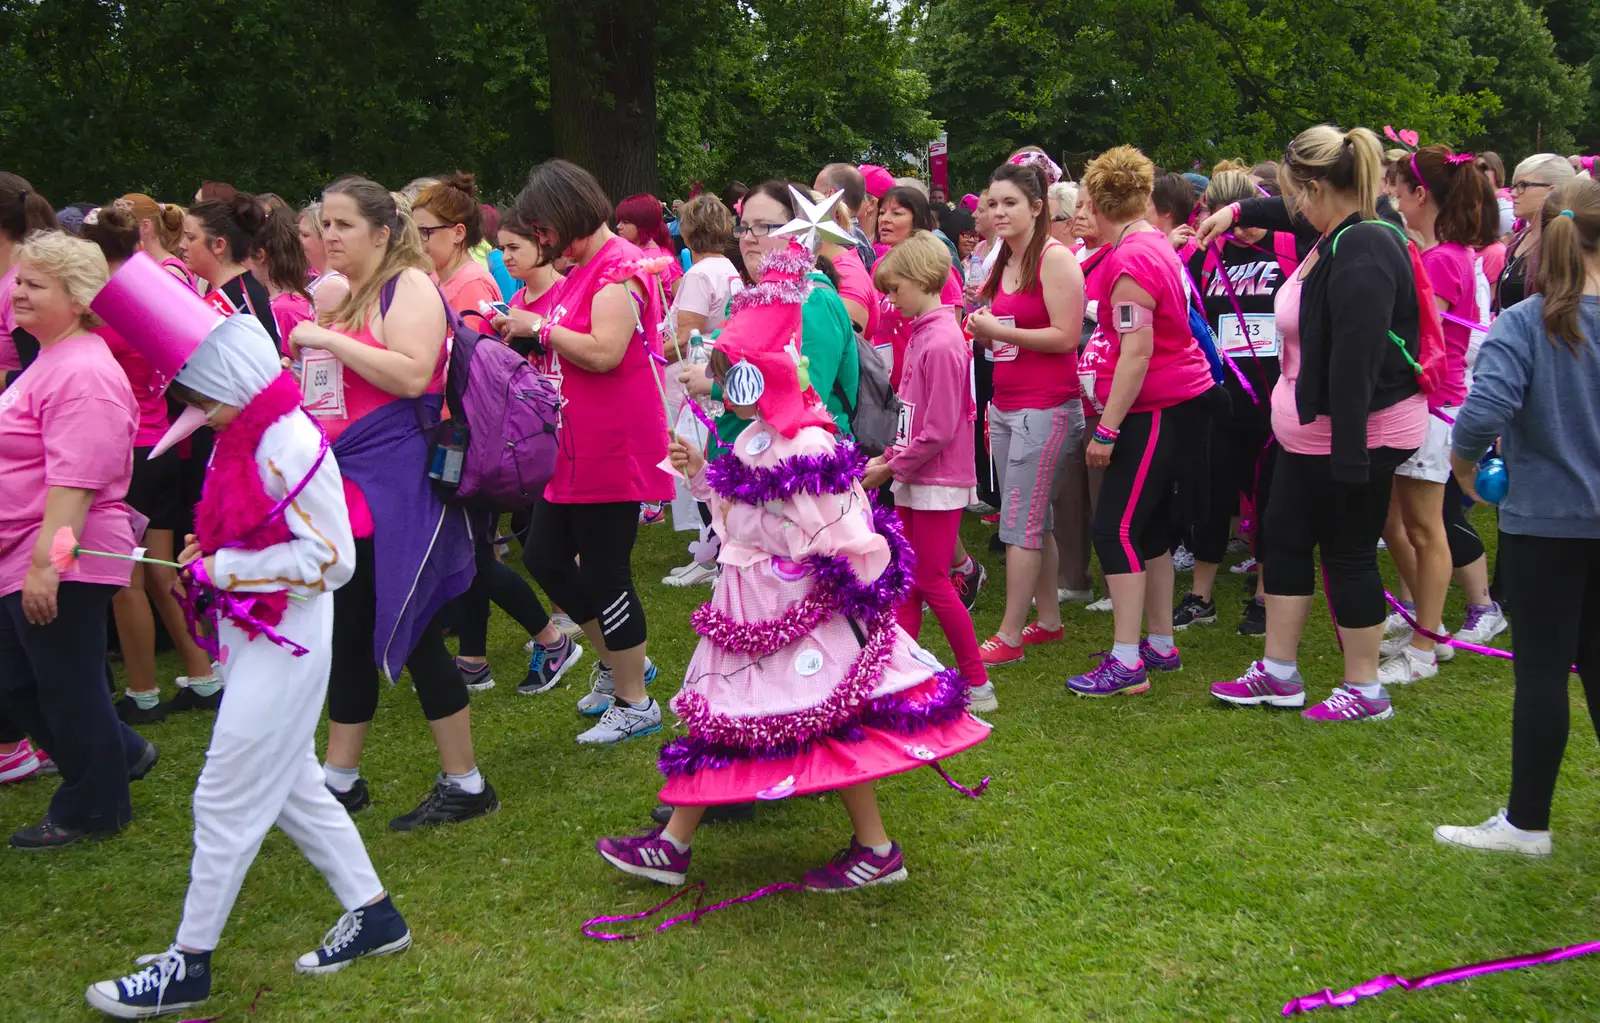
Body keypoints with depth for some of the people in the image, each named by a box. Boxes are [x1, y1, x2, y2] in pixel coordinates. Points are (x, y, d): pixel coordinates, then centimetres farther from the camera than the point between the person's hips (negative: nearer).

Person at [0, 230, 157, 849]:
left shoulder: (82, 374, -19)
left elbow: (75, 479, -26)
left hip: (62, 565, -11)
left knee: (69, 692, 4)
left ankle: (92, 810, 20)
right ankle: (121, 757, 34)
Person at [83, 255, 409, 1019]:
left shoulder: (291, 444, -21)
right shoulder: (244, 435, 4)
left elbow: (331, 559, -22)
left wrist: (222, 568, -18)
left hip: (283, 645, -9)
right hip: (255, 635, 9)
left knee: (226, 800, 1)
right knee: (291, 788, 17)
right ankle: (371, 914, 28)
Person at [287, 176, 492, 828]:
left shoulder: (410, 287, -8)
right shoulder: (339, 296, 17)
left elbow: (411, 374, -23)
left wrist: (330, 339, -18)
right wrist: (303, 346, 11)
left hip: (394, 489, -8)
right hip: (344, 484, 9)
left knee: (411, 634, -4)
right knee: (348, 633, 14)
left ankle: (465, 785, 8)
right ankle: (340, 780, 26)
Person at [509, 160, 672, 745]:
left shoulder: (618, 266, -15)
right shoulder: (583, 268, 15)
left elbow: (604, 351, -27)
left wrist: (542, 327, -16)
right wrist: (535, 336, 5)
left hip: (613, 450, -10)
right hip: (575, 449, 10)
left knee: (604, 573, -2)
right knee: (544, 557, 15)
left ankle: (635, 703, 13)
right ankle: (618, 662, 31)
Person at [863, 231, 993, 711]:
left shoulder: (941, 343, -20)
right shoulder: (920, 333, 10)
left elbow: (939, 430, -22)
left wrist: (892, 467, -14)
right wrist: (890, 456, 5)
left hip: (939, 482, -9)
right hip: (913, 480, 9)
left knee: (932, 581, -4)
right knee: (906, 579, 13)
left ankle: (978, 683, 6)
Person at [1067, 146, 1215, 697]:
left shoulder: (1130, 258, -18)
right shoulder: (1156, 245, 13)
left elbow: (1138, 349, -23)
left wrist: (1106, 429, -21)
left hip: (1157, 410, -10)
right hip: (1176, 403, 10)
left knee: (1116, 529, -9)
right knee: (1145, 527, 15)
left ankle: (1127, 663, -7)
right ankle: (1160, 645, 24)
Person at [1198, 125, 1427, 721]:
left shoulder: (1362, 253, -23)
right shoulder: (1335, 237, 7)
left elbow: (1357, 361, -28)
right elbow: (1288, 215, 35)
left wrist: (1349, 454, -30)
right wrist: (1238, 211, 34)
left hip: (1355, 437, -10)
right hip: (1309, 432, 10)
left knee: (1349, 554, 1)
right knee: (1284, 539, 14)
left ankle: (1365, 691, 15)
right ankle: (1278, 674, 25)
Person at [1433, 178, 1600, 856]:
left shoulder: (1523, 324, -14)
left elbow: (1485, 411, -27)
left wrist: (1464, 464, -8)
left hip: (1545, 520, -4)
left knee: (1541, 668, 2)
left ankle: (1526, 823, 11)